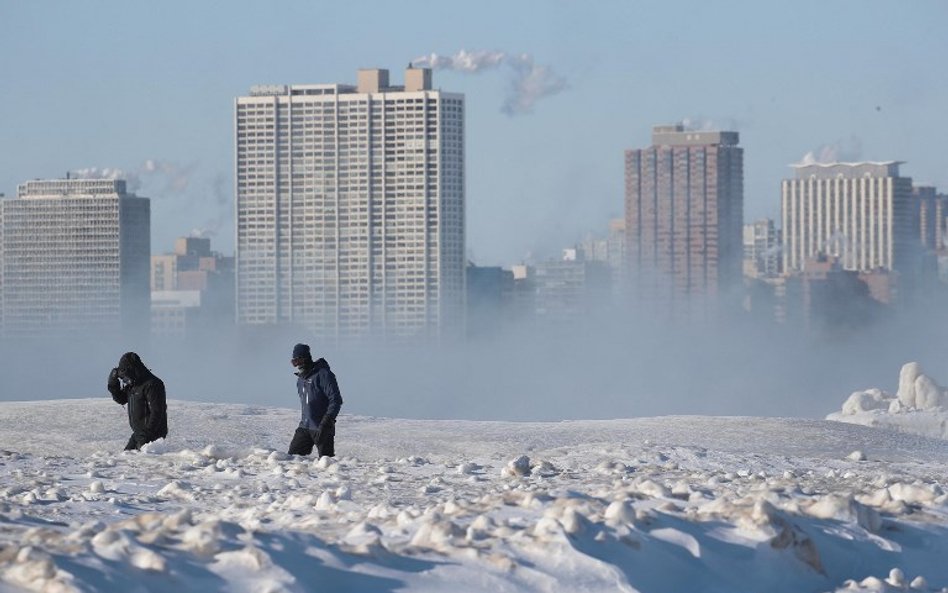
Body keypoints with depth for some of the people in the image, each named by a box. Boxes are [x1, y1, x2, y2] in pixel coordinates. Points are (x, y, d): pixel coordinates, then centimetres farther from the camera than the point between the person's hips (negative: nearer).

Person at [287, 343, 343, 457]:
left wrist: (326, 421, -24)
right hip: (304, 427, 8)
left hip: (322, 428, -8)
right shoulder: (300, 379, 14)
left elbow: (336, 400, -17)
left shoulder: (323, 375, -12)